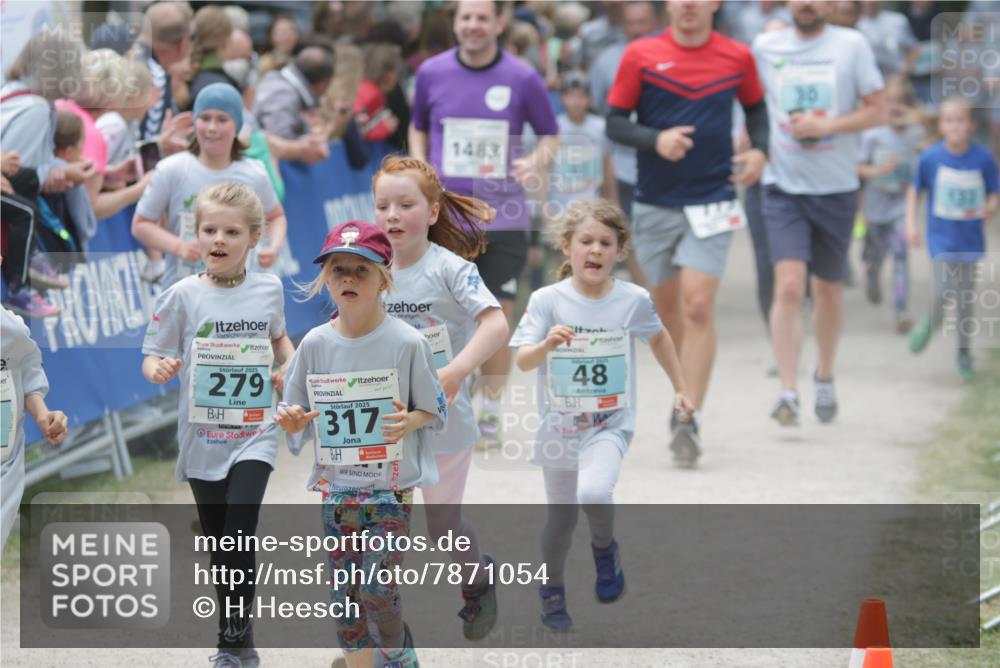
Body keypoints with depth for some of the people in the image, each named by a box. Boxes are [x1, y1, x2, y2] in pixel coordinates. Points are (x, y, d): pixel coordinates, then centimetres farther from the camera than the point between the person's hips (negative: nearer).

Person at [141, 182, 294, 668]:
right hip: (202, 438, 1)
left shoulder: (268, 289, 2)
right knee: (218, 544, 10)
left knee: (238, 541, -15)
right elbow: (152, 358, -2)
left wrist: (289, 365, 3)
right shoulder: (183, 296, -5)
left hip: (254, 435, -1)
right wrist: (159, 369, -25)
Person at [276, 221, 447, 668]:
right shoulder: (315, 344, -2)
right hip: (336, 486, 3)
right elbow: (297, 411, 7)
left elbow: (436, 410, -1)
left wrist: (411, 421, -22)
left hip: (390, 488, -3)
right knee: (343, 591, 7)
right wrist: (293, 420, -15)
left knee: (378, 589, -7)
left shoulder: (407, 342, -10)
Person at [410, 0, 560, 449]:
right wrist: (419, 167, 1)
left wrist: (537, 162, -12)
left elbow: (550, 134, 8)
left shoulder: (522, 78, -2)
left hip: (503, 216, -1)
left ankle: (490, 415, 13)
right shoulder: (431, 73, 3)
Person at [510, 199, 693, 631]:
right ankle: (552, 591, 38)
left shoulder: (633, 300, -7)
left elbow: (658, 338, 14)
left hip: (610, 425, -1)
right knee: (561, 519, 11)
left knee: (593, 492, -28)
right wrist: (547, 344, -36)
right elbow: (522, 362, -16)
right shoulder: (547, 301, -11)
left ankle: (605, 547, 4)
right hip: (558, 426, 1)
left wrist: (679, 388, 19)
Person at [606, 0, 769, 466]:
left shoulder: (737, 58, 2)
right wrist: (655, 139, -19)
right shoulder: (640, 55, -2)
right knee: (667, 309, 11)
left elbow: (755, 107, 19)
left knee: (698, 308, -14)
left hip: (712, 202, -1)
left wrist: (759, 150, 0)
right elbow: (615, 122, 0)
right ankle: (685, 397, 33)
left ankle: (688, 420, -15)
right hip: (654, 204, 1)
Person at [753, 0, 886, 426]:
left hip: (837, 187, 0)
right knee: (789, 286, -15)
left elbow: (878, 110, -1)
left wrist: (827, 125, -15)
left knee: (828, 290, 13)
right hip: (784, 187, 0)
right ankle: (788, 393, -16)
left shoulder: (851, 45, -1)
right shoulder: (765, 47, 3)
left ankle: (824, 377, 36)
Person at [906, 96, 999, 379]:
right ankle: (931, 324, 20)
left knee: (966, 297, 7)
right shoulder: (931, 157, -8)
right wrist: (911, 223, -2)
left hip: (970, 238, 1)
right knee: (944, 290, -13)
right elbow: (915, 189, 5)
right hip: (941, 236, -1)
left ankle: (963, 350, 25)